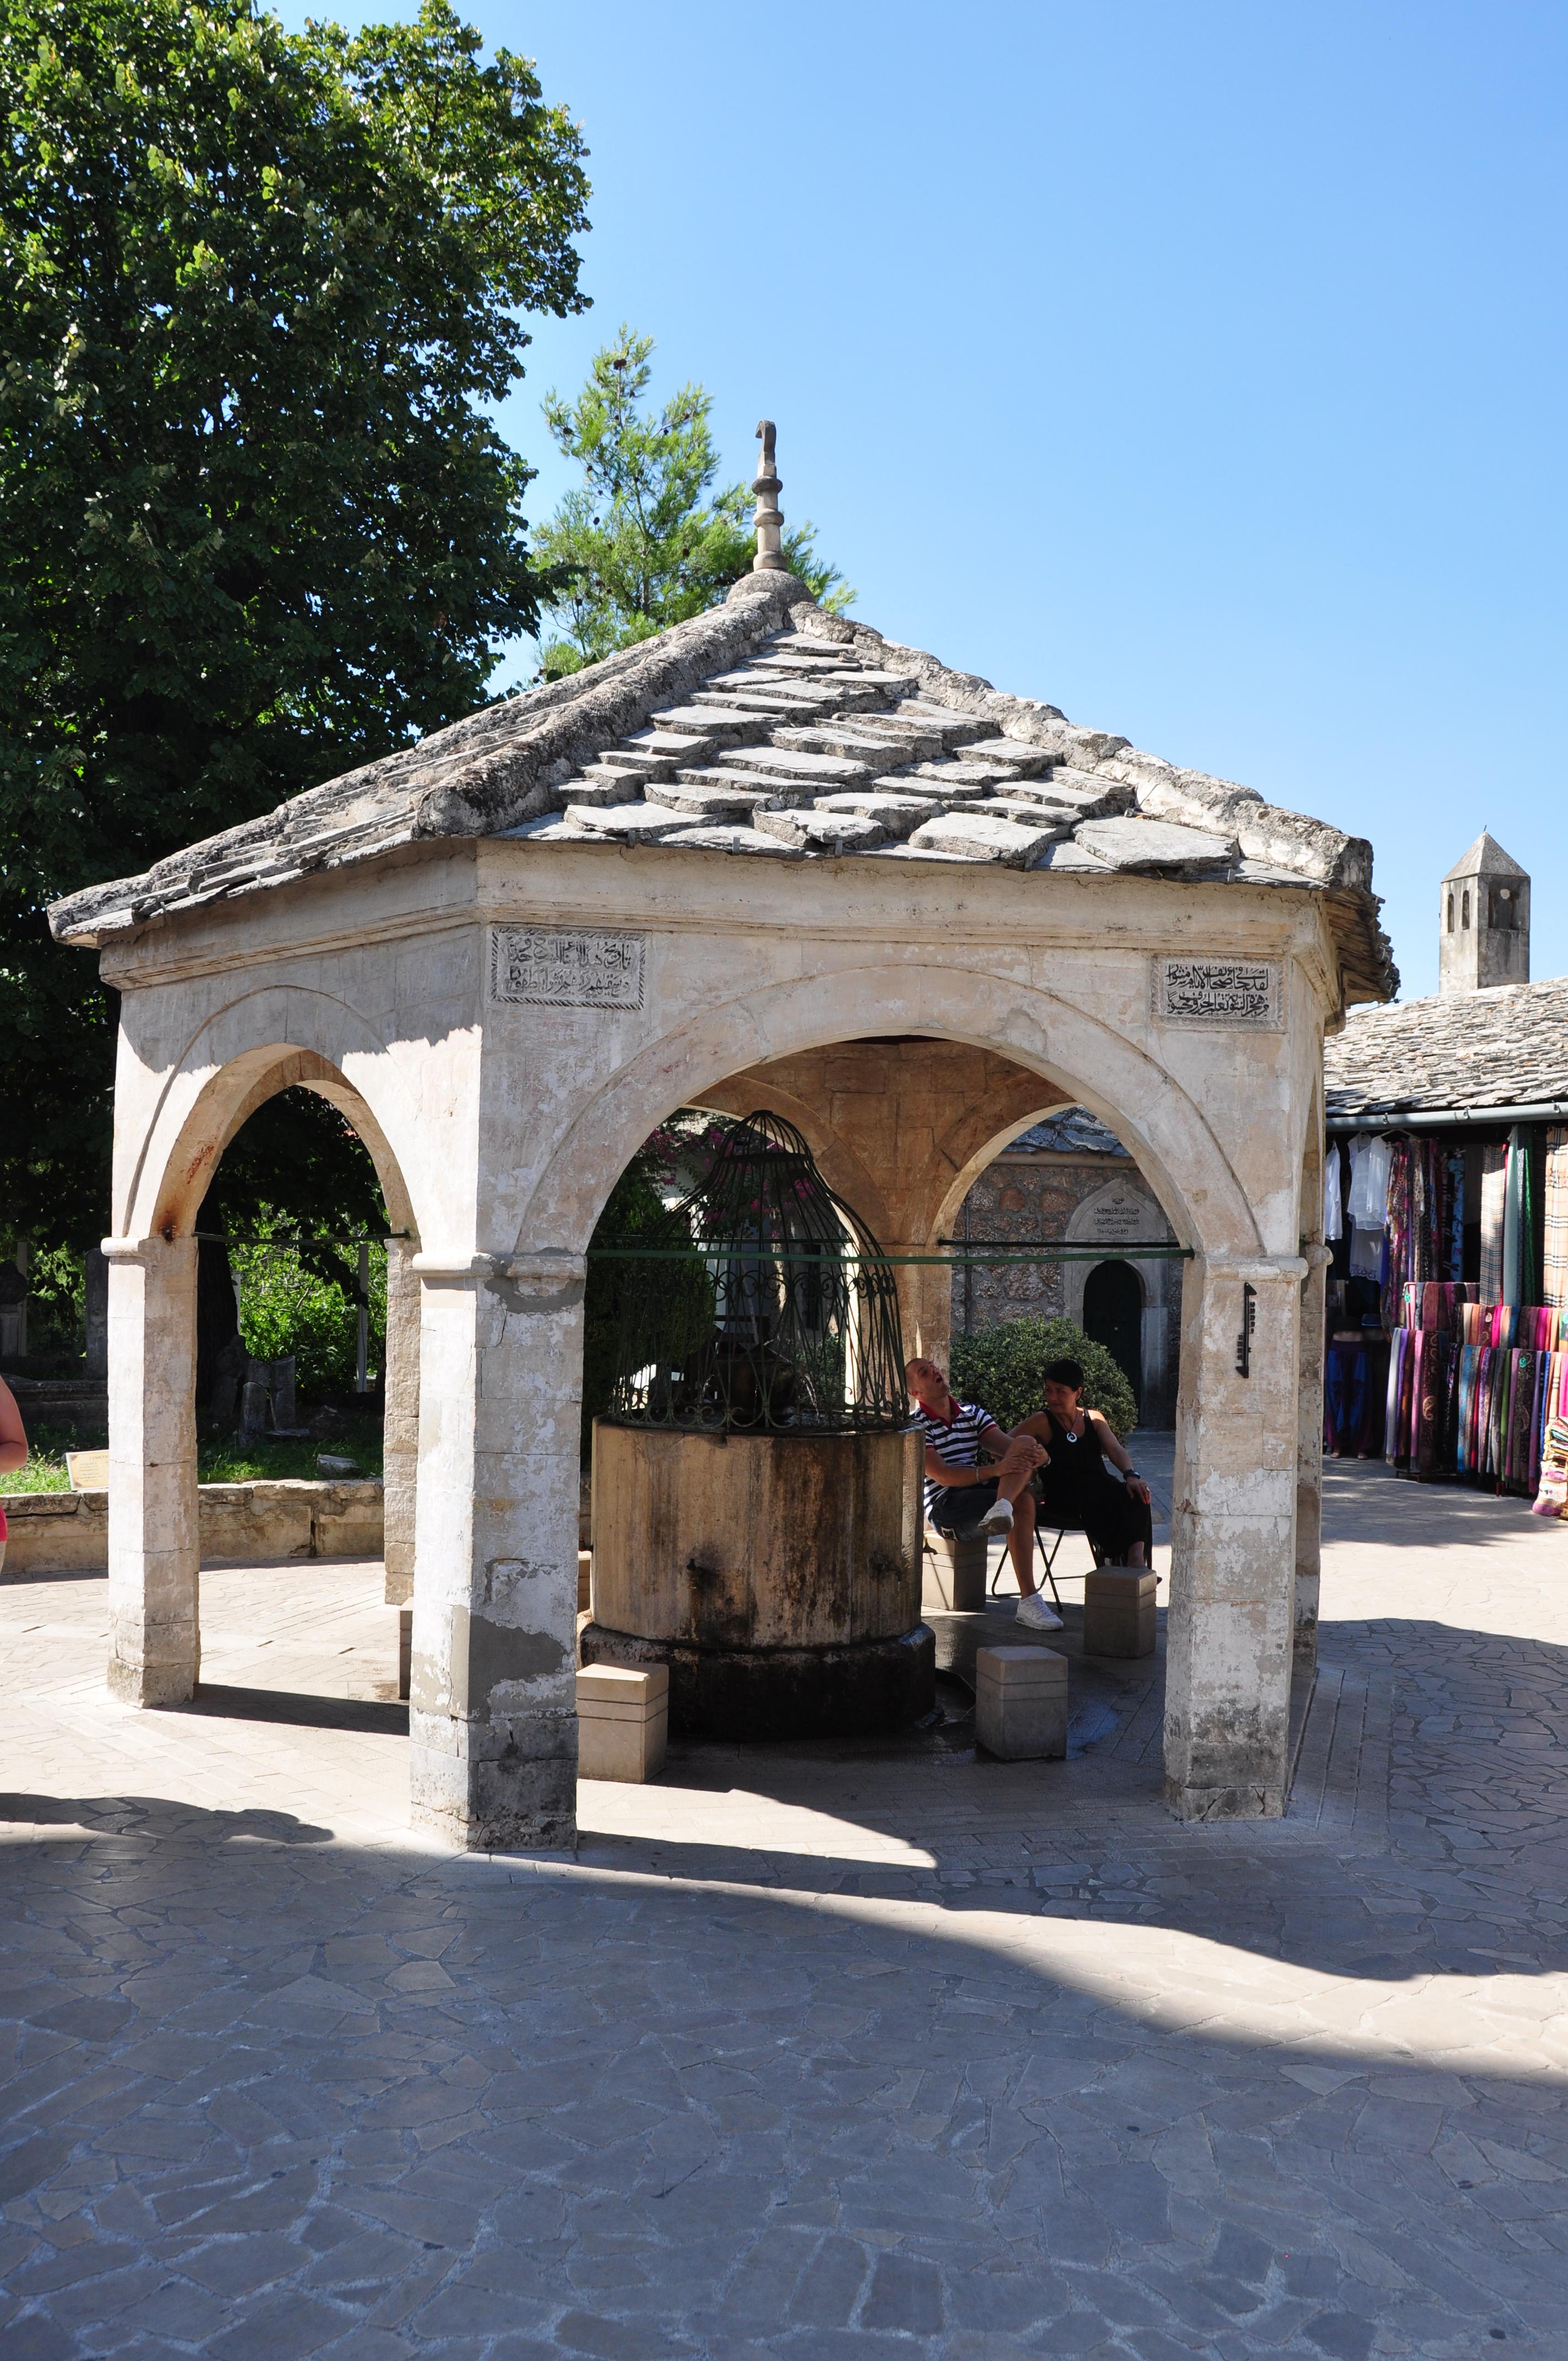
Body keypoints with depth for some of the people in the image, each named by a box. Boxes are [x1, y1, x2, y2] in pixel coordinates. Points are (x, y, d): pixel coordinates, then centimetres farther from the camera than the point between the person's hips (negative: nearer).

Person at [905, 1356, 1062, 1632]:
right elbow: (942, 1475, -15)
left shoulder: (972, 1414, 19)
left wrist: (1037, 1455, -22)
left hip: (978, 1491, 6)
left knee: (1025, 1443, -20)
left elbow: (1011, 1448, 5)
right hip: (944, 1505, -6)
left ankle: (1001, 1509, -45)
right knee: (1022, 1502, -31)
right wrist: (994, 1470, -29)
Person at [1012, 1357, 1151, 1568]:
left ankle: (1135, 1558, -44)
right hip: (1063, 1499, -5)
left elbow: (1115, 1449, 2)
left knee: (1137, 1496, -28)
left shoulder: (1094, 1418, 17)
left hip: (1100, 1489, 5)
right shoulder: (1043, 1422, 3)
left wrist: (1131, 1476, -17)